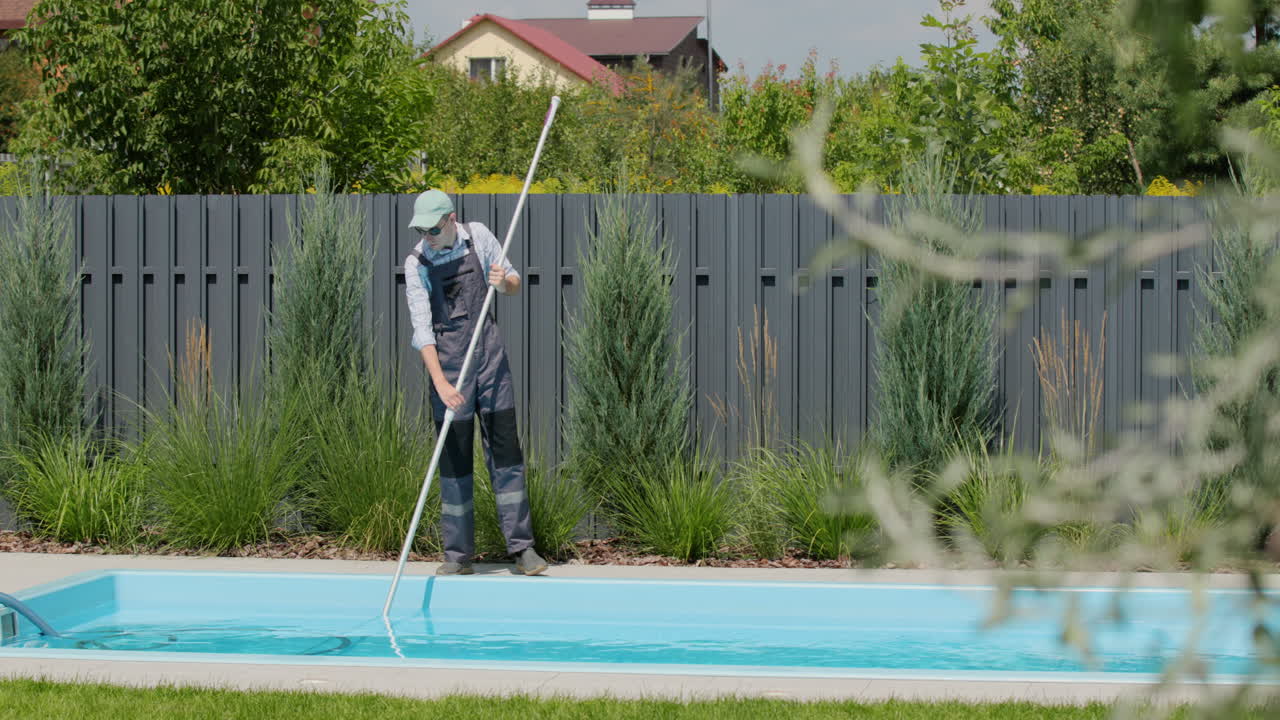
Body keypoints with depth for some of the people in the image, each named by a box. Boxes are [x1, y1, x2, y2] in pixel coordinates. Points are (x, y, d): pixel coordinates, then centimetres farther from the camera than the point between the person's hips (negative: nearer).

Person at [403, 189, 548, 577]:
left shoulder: (478, 236, -1)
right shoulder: (416, 263, -8)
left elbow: (514, 283, 11)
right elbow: (421, 328, -14)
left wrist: (503, 281, -14)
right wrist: (440, 382, -24)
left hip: (490, 353, 2)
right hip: (447, 359, -2)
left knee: (505, 449, 1)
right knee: (454, 457, 0)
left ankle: (521, 547, 6)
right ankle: (458, 554, 8)